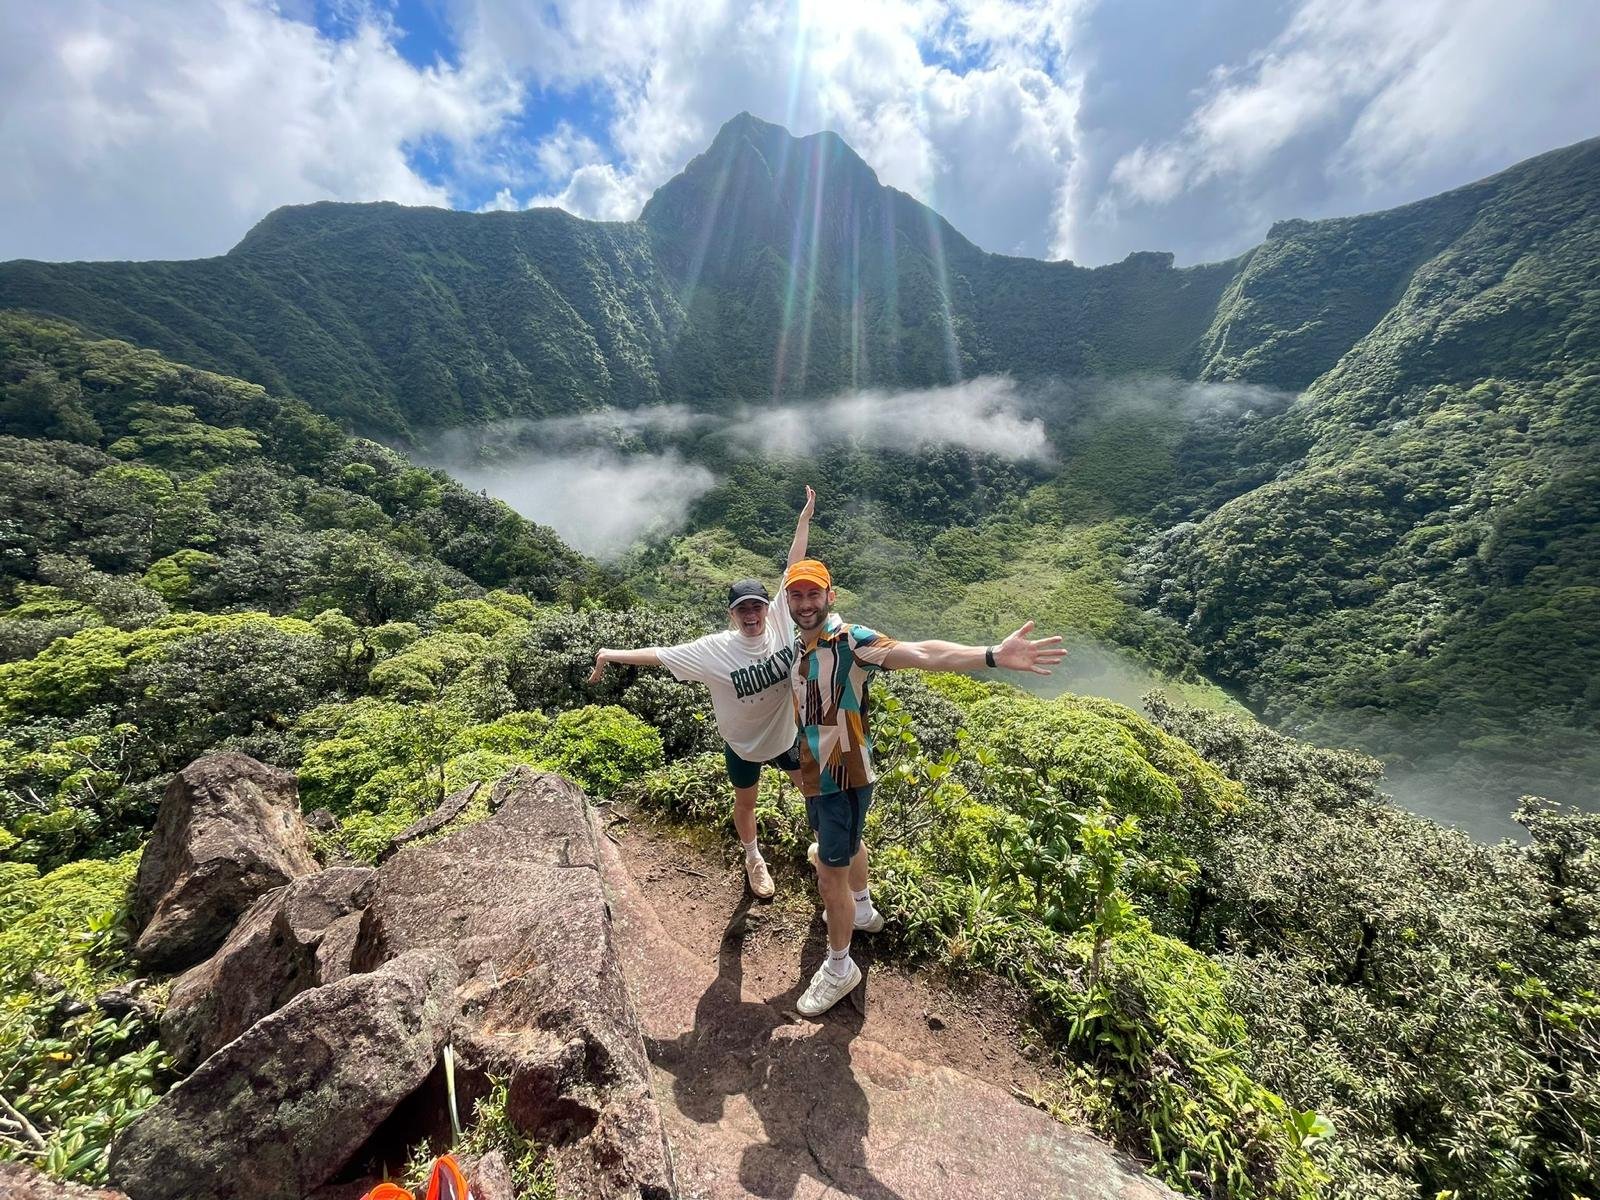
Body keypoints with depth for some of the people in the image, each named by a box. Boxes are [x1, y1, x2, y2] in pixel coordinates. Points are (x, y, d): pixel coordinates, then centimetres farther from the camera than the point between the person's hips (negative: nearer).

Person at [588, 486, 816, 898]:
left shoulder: (781, 622, -21)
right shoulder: (715, 649, -25)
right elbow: (660, 654, -18)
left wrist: (804, 518, -21)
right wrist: (611, 655, -18)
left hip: (788, 734, 1)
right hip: (743, 745, -1)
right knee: (745, 803, 24)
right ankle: (753, 858, 55)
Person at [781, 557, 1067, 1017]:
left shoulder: (850, 640, -25)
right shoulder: (797, 643, -1)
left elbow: (920, 653, -41)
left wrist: (992, 656, -53)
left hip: (843, 775, -8)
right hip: (814, 772, 9)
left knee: (830, 873, 4)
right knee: (846, 844, 30)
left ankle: (839, 967, 29)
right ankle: (861, 908, 57)